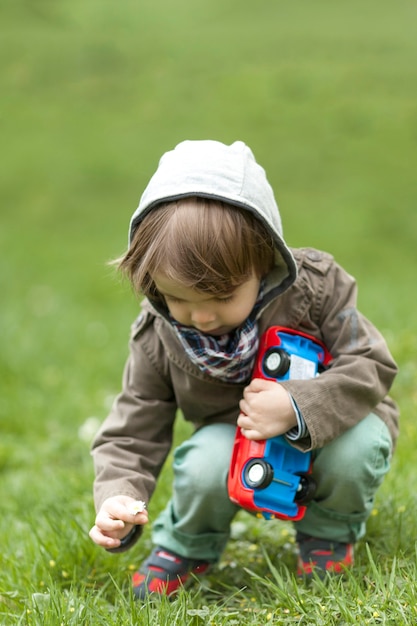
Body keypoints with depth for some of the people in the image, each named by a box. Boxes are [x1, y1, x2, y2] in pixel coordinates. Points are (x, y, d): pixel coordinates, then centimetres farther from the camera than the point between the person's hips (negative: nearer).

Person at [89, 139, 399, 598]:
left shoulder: (314, 286, -24)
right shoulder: (158, 336, -17)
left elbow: (370, 367, -20)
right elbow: (133, 434, -10)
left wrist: (298, 409, -37)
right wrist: (118, 497, -31)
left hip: (329, 425, 0)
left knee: (355, 447, -34)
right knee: (205, 463, -33)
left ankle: (330, 529, 2)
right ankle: (184, 547, 3)